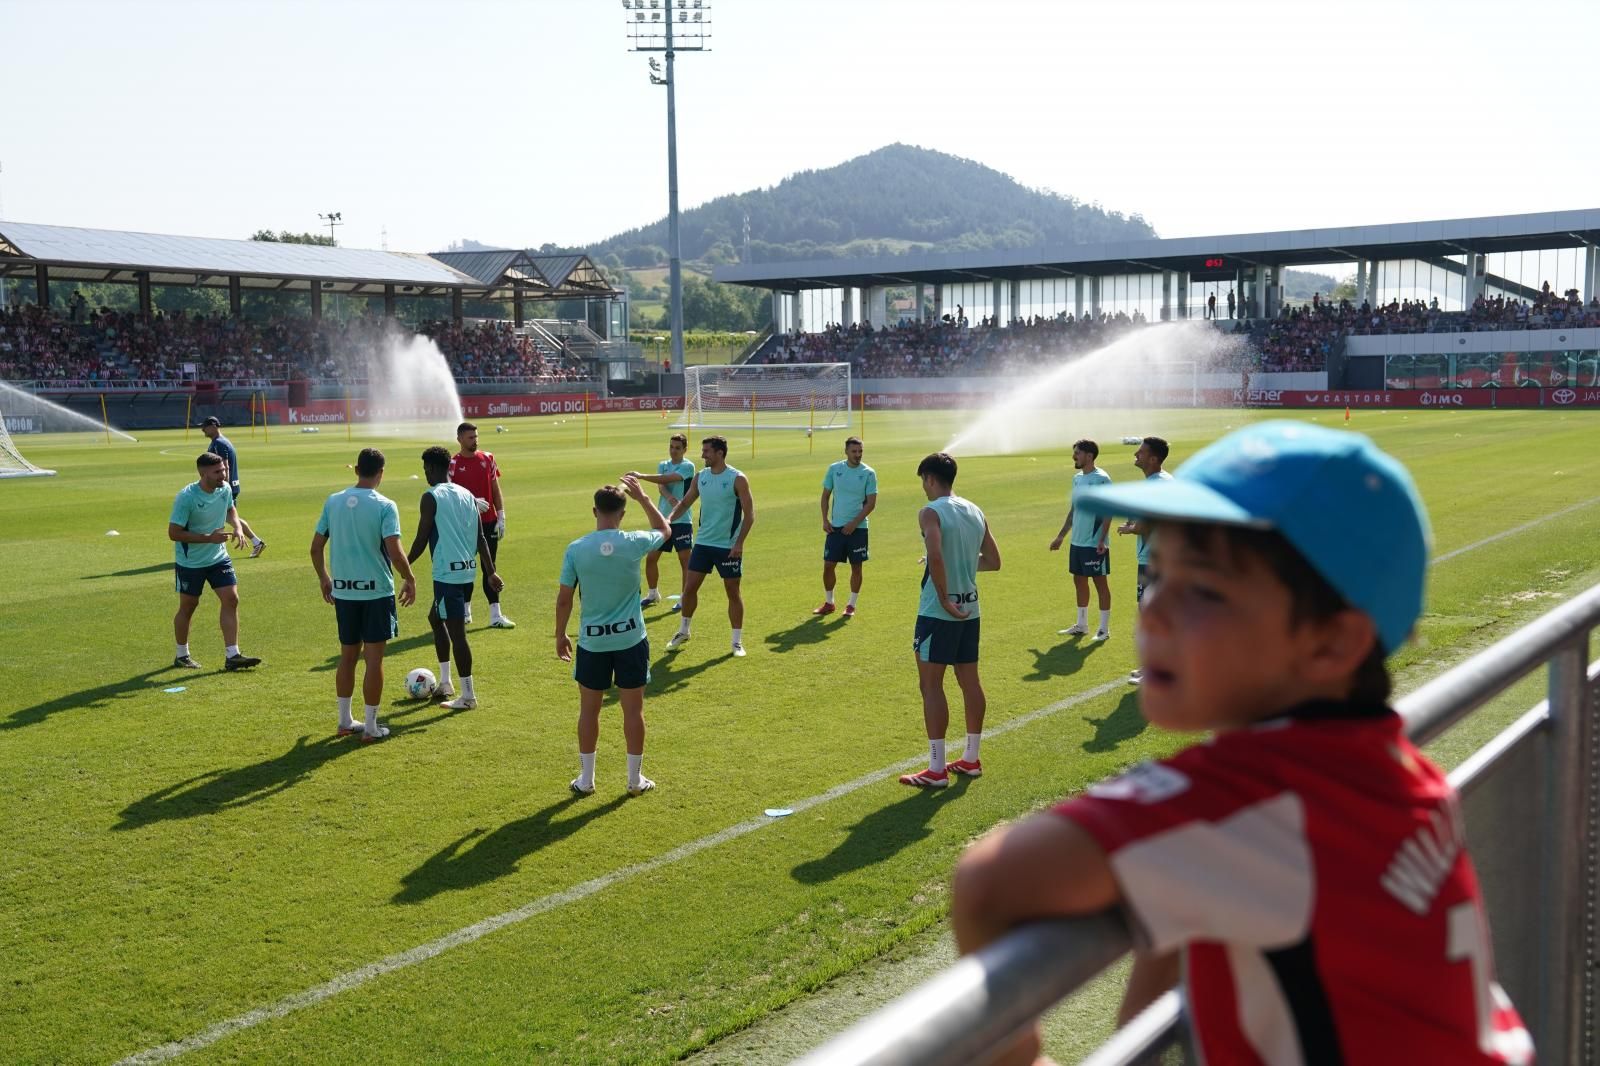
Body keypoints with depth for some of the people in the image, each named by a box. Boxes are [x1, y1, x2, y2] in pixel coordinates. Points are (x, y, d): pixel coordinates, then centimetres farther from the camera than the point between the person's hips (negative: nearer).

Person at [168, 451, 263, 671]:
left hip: (219, 557, 5)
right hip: (190, 562, -5)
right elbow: (173, 533, -21)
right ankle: (182, 656, 26)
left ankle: (232, 656, -3)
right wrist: (209, 538, -26)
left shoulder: (225, 489, -6)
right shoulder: (186, 497, -24)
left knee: (231, 599, -6)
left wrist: (238, 527, -4)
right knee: (188, 606, 8)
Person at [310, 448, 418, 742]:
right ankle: (370, 727, 7)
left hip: (343, 591, 4)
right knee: (374, 658, 3)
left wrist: (323, 578, 21)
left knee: (348, 655, 17)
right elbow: (394, 551, -19)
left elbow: (316, 546, 6)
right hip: (376, 590, -4)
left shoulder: (333, 502, 2)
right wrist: (409, 580, -4)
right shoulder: (384, 506, -12)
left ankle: (345, 721, 24)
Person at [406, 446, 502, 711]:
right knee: (435, 617, 24)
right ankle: (445, 683, 28)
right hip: (468, 571, 8)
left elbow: (421, 540, -10)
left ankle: (468, 696, 0)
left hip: (448, 574, -8)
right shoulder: (467, 495, 11)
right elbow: (480, 538, 11)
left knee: (456, 631, -3)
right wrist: (491, 572, 14)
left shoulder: (431, 497, -10)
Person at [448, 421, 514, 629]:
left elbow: (496, 490, 9)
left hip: (489, 522, 2)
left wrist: (501, 518, 3)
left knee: (490, 568, 3)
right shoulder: (453, 464, -4)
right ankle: (465, 610, 21)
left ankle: (495, 615, 1)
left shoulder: (488, 458, 6)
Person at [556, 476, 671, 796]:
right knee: (633, 710, 10)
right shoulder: (634, 544, -10)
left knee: (589, 710, 13)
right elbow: (665, 530, 13)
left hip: (592, 641, 0)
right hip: (631, 639, 0)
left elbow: (564, 599, -3)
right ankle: (635, 779, 20)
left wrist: (560, 635, 10)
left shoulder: (576, 549, -9)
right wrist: (643, 497, 16)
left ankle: (586, 779, 22)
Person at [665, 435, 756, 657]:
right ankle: (683, 632, 24)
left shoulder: (737, 479, -12)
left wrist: (739, 543, -19)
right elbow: (685, 502, 10)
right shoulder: (700, 477, 4)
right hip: (703, 542, 5)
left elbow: (749, 513, -12)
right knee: (690, 587, 7)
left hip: (728, 547, -5)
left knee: (733, 592, 3)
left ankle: (737, 641, 12)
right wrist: (669, 518, -10)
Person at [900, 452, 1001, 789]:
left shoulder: (931, 512, -13)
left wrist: (944, 599, -20)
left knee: (931, 684, -2)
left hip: (938, 612, -7)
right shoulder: (975, 512, 9)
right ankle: (971, 759, 25)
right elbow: (993, 561, 14)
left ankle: (936, 770, -1)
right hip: (970, 609, 8)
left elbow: (935, 556, -29)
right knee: (970, 681, 14)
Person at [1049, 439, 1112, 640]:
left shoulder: (1101, 479, -13)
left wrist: (1102, 540, -22)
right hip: (1076, 542, 8)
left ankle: (1104, 628, 8)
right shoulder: (1077, 478, 11)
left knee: (1100, 582, 1)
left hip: (1095, 544, -8)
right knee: (1079, 581, 13)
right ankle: (1081, 625, 24)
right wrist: (1060, 536, 18)